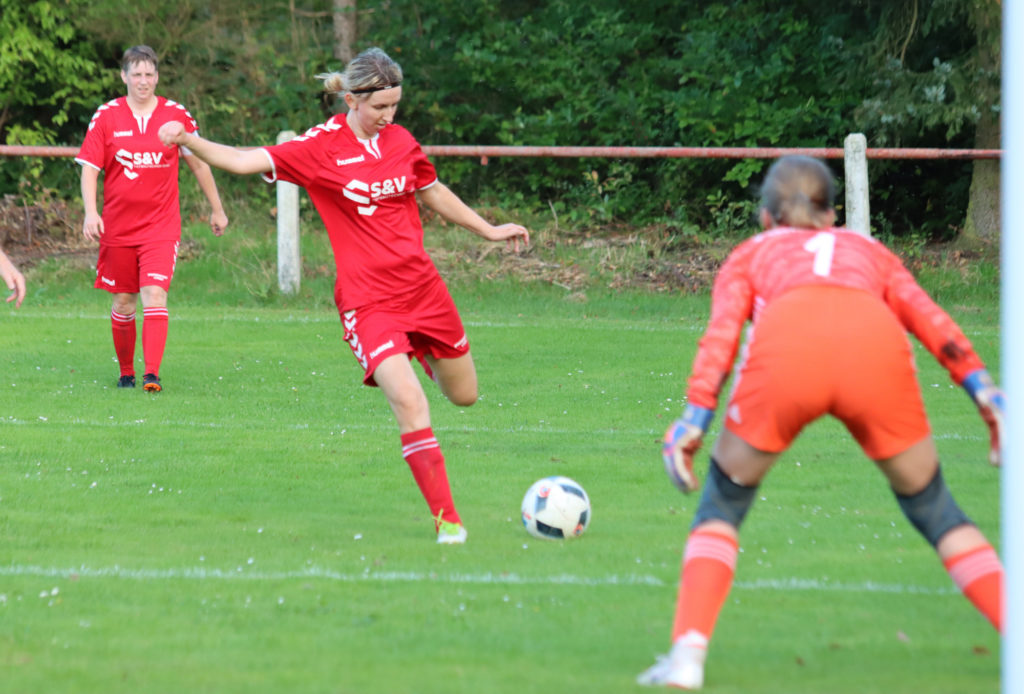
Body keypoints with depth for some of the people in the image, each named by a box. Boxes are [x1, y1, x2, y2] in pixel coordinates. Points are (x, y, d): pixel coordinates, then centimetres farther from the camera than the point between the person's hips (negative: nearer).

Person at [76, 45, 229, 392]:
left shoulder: (177, 115, 1)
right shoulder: (106, 117, 0)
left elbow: (199, 164, 12)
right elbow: (89, 169, -1)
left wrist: (217, 209, 18)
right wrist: (90, 212, -16)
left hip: (161, 226, -1)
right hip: (118, 226, 1)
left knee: (154, 295, -16)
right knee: (123, 302, 8)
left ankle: (152, 374, -23)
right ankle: (126, 373, 24)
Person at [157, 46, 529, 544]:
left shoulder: (400, 141, 5)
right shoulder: (321, 148, -9)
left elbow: (434, 194, 22)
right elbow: (246, 162, -15)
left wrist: (489, 230, 29)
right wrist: (190, 141, -31)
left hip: (423, 287, 5)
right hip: (368, 301, -5)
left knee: (464, 394, 16)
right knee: (410, 405, -21)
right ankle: (446, 519, -13)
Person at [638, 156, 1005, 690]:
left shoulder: (751, 254, 36)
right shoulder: (869, 251, 40)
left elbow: (722, 331, 16)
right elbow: (933, 323, 22)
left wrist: (696, 415, 6)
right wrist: (985, 391, 14)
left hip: (786, 343, -1)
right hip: (876, 343, 1)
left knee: (723, 501, 18)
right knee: (932, 508, 20)